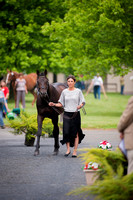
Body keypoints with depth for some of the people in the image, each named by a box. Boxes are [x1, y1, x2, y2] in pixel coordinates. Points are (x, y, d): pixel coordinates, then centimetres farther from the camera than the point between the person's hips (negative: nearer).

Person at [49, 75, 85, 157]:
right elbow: (61, 103, 13)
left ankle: (75, 151, 8)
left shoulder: (78, 91, 2)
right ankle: (68, 149, 7)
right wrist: (54, 104, -3)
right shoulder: (64, 92, 8)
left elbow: (83, 102, 1)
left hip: (76, 114, -1)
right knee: (66, 131, -7)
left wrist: (80, 106, -20)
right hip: (67, 114, 1)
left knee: (75, 133, 1)